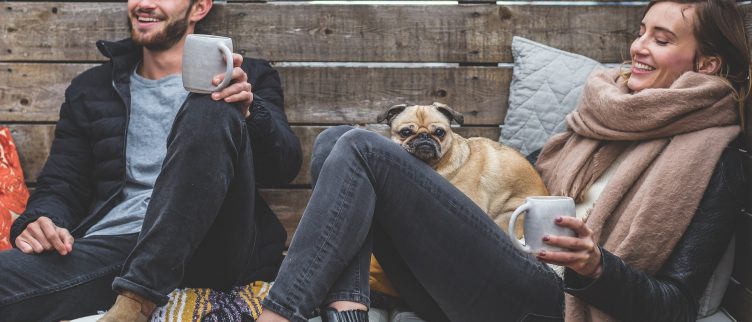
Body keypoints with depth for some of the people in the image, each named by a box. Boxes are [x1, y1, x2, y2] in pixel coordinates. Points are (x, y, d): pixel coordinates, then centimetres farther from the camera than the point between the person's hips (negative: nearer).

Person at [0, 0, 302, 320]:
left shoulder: (248, 78, 17)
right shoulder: (90, 89, 25)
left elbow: (286, 166, 3)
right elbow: (60, 186, 20)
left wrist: (248, 110, -18)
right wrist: (40, 221, -4)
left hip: (216, 250, 1)